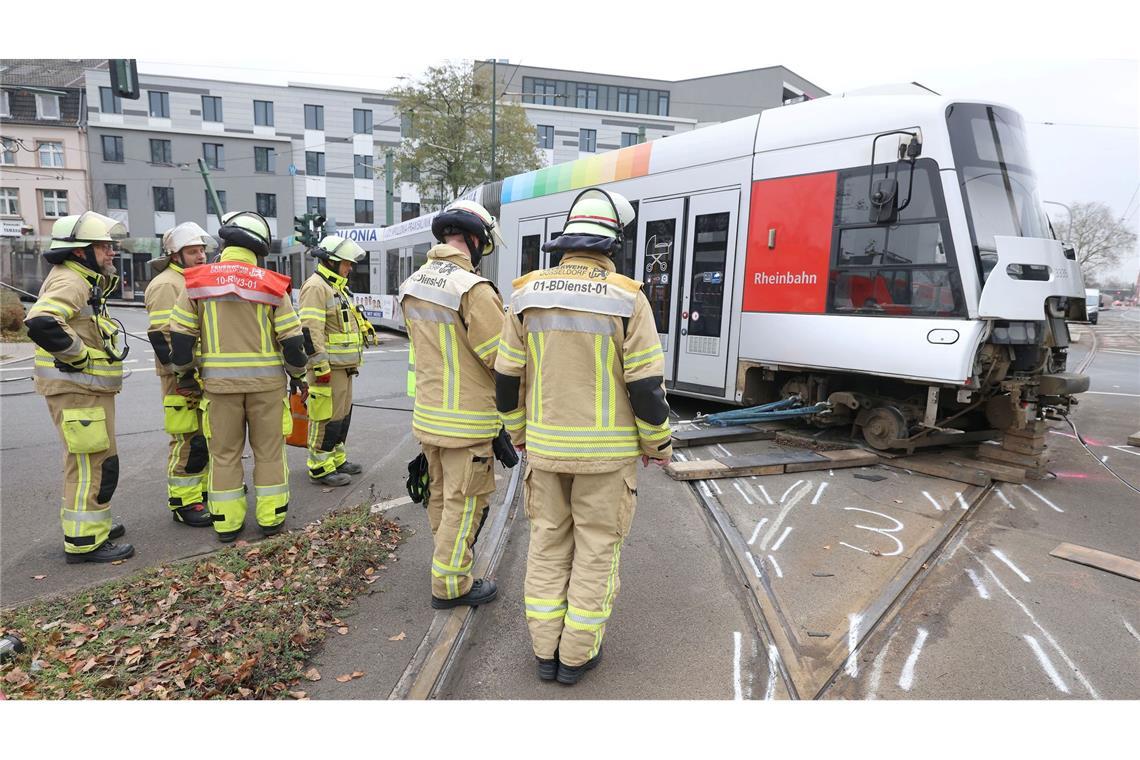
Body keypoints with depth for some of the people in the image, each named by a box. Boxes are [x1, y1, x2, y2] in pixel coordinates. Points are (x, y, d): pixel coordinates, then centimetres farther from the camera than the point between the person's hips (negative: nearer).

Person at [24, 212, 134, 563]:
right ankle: (84, 541, 3)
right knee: (94, 464, -5)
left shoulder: (84, 282, 16)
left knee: (88, 462, 21)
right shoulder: (69, 281, -17)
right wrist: (79, 355, -24)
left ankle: (89, 524, 34)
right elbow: (40, 323, -33)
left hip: (88, 388, 11)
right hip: (76, 389, -11)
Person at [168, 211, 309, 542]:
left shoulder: (199, 281, 0)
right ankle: (271, 518, 16)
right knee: (269, 450, 10)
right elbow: (292, 338, -7)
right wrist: (298, 375, 7)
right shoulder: (270, 284, -5)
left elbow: (180, 335, 1)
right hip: (266, 380, -1)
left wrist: (186, 374, 14)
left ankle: (227, 521, 18)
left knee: (225, 452, 12)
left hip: (219, 381, 2)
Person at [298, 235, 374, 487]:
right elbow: (310, 330, -22)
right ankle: (320, 468, 5)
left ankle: (336, 459, 29)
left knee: (343, 414, 17)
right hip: (328, 367, -10)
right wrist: (321, 366, -24)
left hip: (344, 366, 10)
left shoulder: (337, 286, 19)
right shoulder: (316, 287, -15)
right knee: (327, 417, -4)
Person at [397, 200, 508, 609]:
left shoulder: (413, 283, 5)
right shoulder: (473, 289, -22)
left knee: (440, 493, 23)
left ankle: (449, 554, 42)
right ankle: (451, 585, 18)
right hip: (467, 420, -8)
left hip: (426, 413, 8)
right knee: (464, 502, 6)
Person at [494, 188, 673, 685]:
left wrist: (519, 433, 17)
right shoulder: (626, 299, -14)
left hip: (545, 446, 3)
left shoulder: (527, 295, -3)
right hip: (606, 450, -3)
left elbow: (507, 378, 2)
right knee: (596, 549, 12)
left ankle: (546, 651, 26)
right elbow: (647, 386, -13)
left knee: (548, 545, 16)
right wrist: (658, 444, 3)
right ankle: (576, 655, 23)